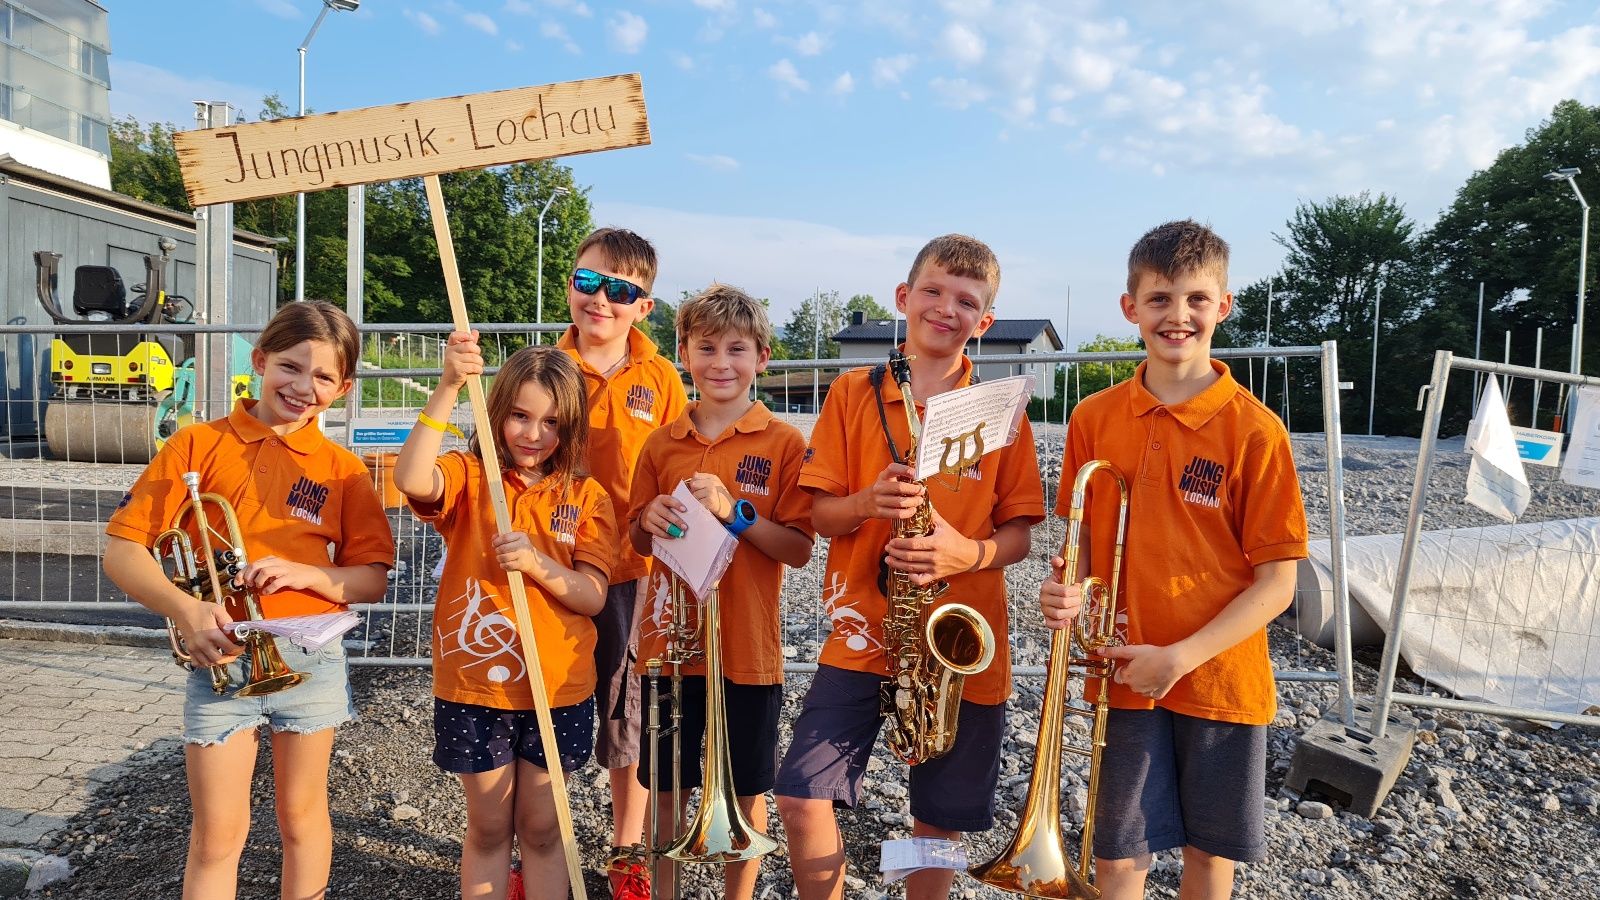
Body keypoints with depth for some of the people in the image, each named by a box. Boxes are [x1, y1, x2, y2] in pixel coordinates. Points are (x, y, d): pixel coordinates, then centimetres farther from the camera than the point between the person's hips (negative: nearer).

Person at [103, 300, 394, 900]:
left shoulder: (342, 469, 0)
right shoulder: (198, 444, -2)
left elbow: (373, 581, -2)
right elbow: (121, 552, -5)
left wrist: (303, 572, -19)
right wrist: (186, 609, -21)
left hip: (311, 661, 1)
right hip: (219, 657, -1)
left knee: (302, 815, 16)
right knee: (217, 835, 7)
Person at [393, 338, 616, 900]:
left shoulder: (586, 496, 1)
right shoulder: (468, 476, -3)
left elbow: (592, 597, -7)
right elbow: (411, 479, -27)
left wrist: (537, 563, -24)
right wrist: (448, 388, -33)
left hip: (557, 690, 1)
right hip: (475, 686, -1)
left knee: (541, 828, 14)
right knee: (489, 827, 13)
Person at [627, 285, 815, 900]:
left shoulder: (783, 443, -6)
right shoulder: (662, 443, 4)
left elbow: (799, 550, -10)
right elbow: (638, 543, 10)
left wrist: (735, 512, -23)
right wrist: (652, 521, -12)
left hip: (748, 648, -2)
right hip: (669, 642, 3)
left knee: (746, 791, 12)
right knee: (666, 786, 14)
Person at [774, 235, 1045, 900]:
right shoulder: (853, 394, 2)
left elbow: (1018, 531, 3)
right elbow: (817, 513, 2)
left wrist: (969, 552, -18)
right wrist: (868, 503, -19)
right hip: (863, 633, 0)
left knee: (940, 819, 10)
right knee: (801, 798, -5)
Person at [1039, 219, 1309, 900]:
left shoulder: (1254, 428, -11)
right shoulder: (1094, 419, -2)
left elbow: (1277, 583, -9)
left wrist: (1180, 657, -18)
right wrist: (1066, 592, -13)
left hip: (1222, 678, -1)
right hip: (1126, 676, 1)